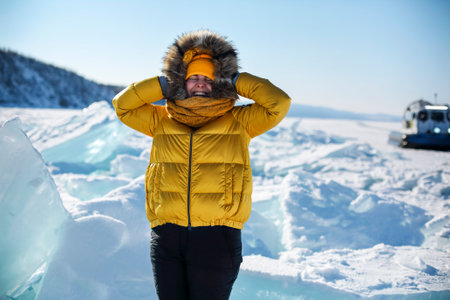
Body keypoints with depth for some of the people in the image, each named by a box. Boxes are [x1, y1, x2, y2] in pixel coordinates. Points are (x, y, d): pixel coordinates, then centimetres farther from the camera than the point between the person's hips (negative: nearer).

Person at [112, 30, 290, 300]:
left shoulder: (238, 122, 9)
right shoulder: (162, 120, 15)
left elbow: (279, 102, 1)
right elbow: (122, 105, 16)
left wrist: (236, 82, 7)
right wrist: (164, 85, 11)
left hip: (216, 236, -2)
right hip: (167, 235, 3)